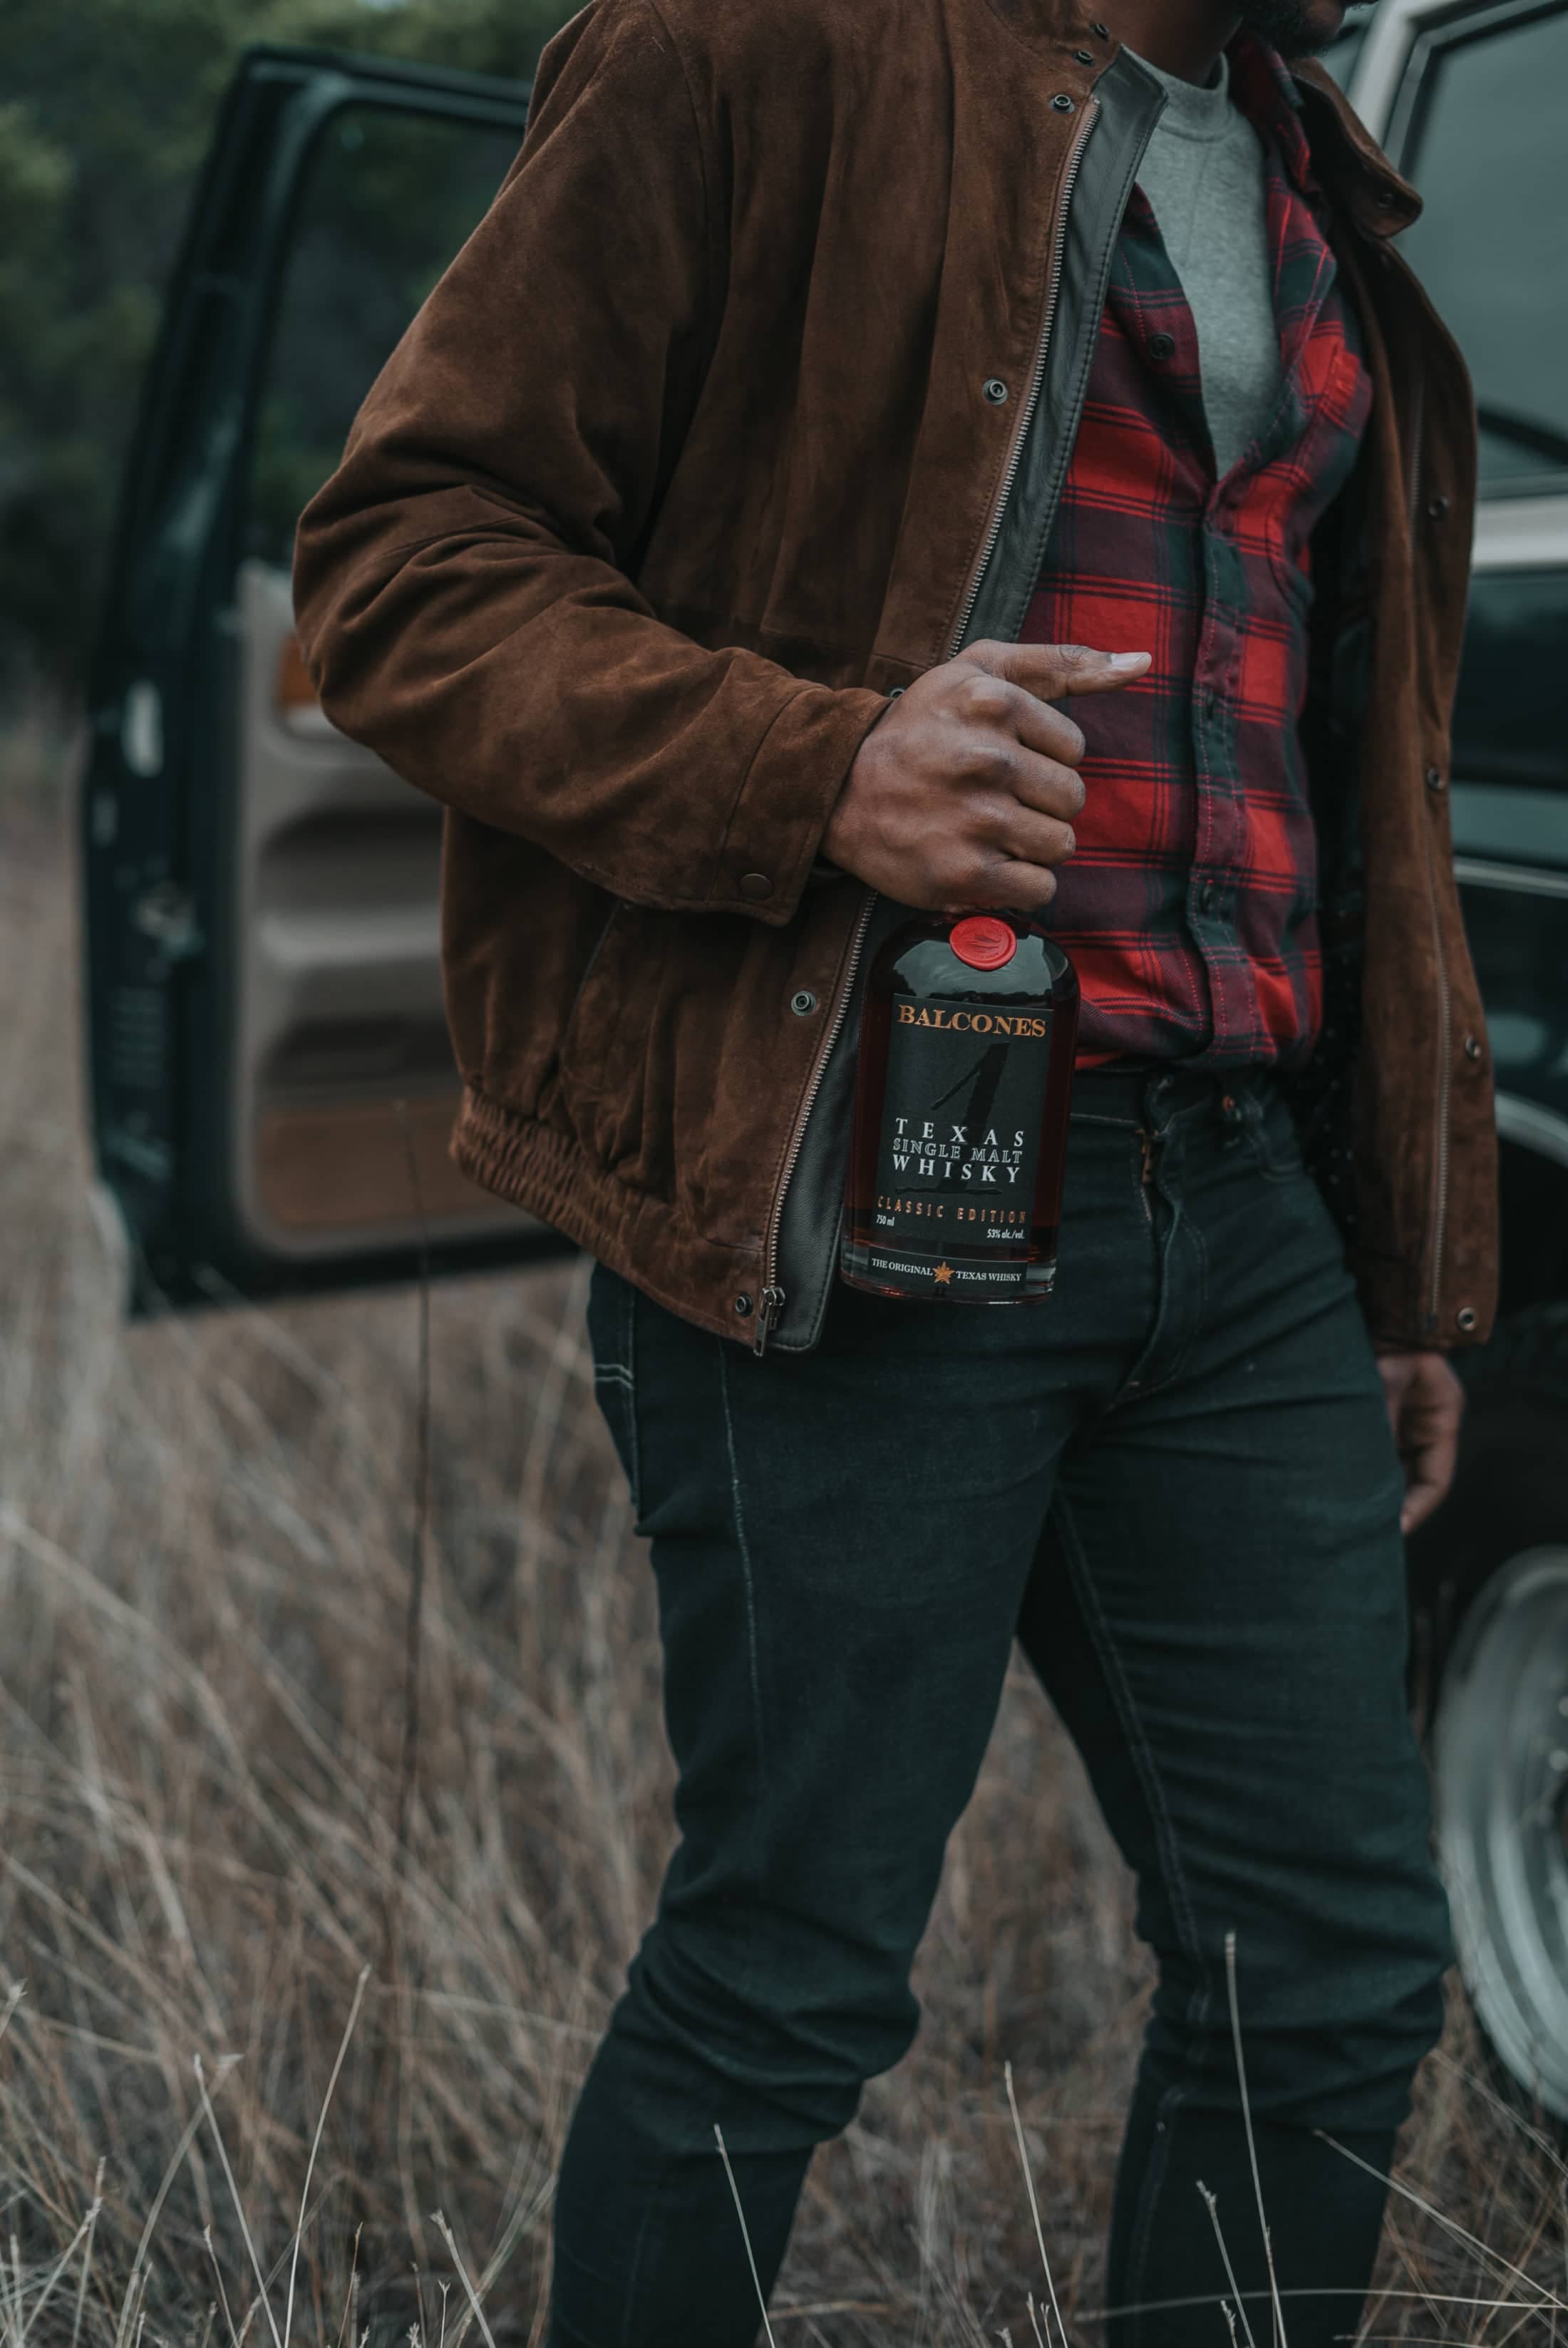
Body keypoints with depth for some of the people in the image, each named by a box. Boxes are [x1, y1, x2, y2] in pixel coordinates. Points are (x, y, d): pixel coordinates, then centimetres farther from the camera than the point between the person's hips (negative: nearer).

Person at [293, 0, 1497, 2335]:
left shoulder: (1321, 208, 22)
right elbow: (399, 556, -5)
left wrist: (1412, 1275, 22)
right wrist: (812, 771, -21)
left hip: (1242, 1207, 7)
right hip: (872, 1185, -7)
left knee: (1336, 1965, 8)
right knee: (796, 1973, 1)